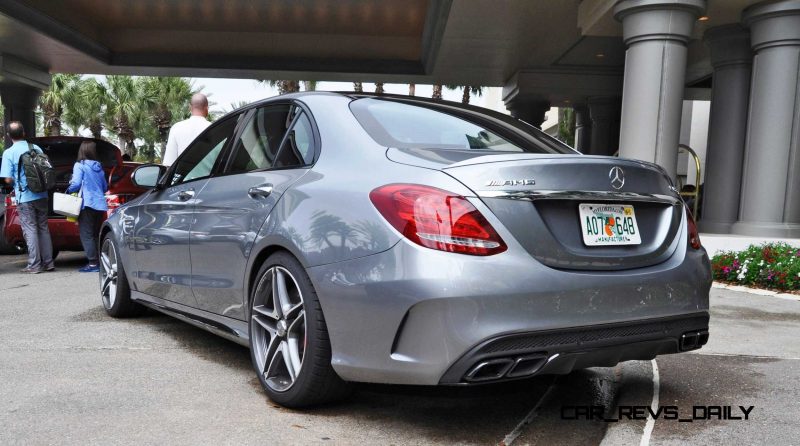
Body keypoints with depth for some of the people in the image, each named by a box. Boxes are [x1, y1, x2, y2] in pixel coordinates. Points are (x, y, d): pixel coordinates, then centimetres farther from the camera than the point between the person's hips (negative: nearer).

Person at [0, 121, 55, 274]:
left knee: (30, 230, 0)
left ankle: (34, 265, 1)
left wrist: (17, 182, 10)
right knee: (43, 228, 11)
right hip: (41, 195, 4)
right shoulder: (36, 148, 4)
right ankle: (48, 262, 13)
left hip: (24, 197, -4)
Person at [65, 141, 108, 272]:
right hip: (100, 204, 6)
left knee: (86, 234, -4)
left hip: (87, 204, -6)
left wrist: (68, 191, 6)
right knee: (96, 234, 14)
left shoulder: (80, 165, -4)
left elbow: (76, 184, -13)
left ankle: (93, 263, -9)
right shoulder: (99, 167, 14)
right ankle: (101, 261, 13)